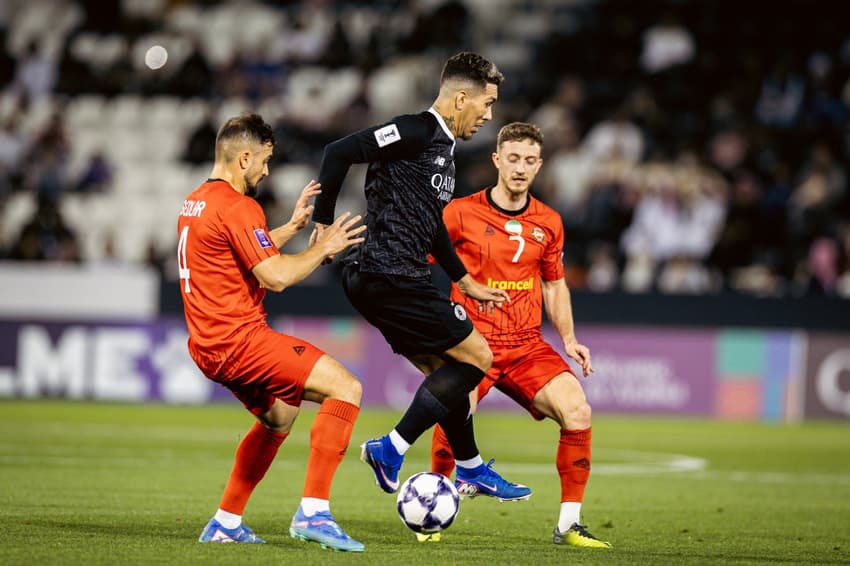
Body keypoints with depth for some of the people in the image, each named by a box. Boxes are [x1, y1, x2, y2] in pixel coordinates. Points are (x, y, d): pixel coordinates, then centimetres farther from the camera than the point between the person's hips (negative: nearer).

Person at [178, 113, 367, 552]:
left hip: (210, 345, 10)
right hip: (240, 339, -10)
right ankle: (313, 512, -19)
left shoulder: (194, 203, 16)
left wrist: (293, 226, 28)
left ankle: (225, 523, 28)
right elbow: (276, 277, -21)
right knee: (346, 388, -13)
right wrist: (323, 249, -8)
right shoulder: (237, 207, -16)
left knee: (278, 416, 30)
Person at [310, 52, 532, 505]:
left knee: (445, 374, 18)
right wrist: (323, 223, -15)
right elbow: (339, 152, -20)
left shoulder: (443, 147, 19)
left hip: (380, 281, 10)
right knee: (477, 357, -5)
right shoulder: (416, 132, -12)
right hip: (389, 277, -10)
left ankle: (471, 470, 30)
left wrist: (466, 282, 34)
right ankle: (390, 449, -5)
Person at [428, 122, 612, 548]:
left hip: (527, 345, 4)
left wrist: (568, 339, 10)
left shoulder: (548, 223, 8)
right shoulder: (461, 213, -4)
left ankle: (568, 524, -5)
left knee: (577, 411, -16)